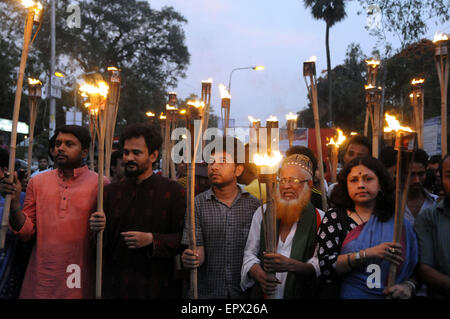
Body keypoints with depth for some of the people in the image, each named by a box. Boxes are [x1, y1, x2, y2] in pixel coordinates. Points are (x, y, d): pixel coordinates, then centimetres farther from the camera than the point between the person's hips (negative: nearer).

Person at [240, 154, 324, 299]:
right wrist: (260, 275, -15)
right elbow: (250, 254, 3)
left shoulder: (319, 219, -4)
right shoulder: (262, 212, 4)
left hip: (300, 294, -1)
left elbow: (320, 266, -12)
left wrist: (290, 265, -27)